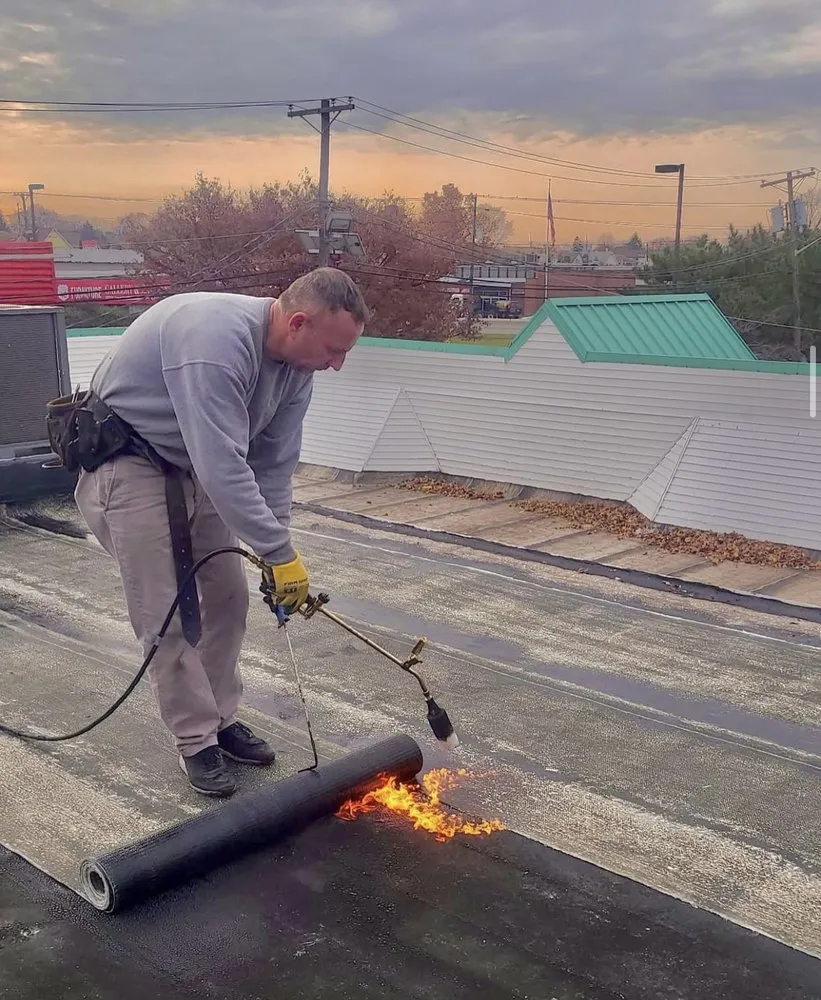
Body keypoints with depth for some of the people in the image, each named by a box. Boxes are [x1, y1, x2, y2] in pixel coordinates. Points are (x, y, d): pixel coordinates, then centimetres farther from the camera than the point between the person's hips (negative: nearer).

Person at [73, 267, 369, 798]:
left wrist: (277, 549, -8)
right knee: (169, 616, -6)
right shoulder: (217, 339, -35)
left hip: (197, 464, 8)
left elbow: (274, 464, -2)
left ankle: (222, 717, 25)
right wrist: (280, 552, -32)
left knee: (227, 597, 9)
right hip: (127, 464, -8)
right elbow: (223, 467, -38)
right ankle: (197, 742, 9)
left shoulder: (295, 363, -7)